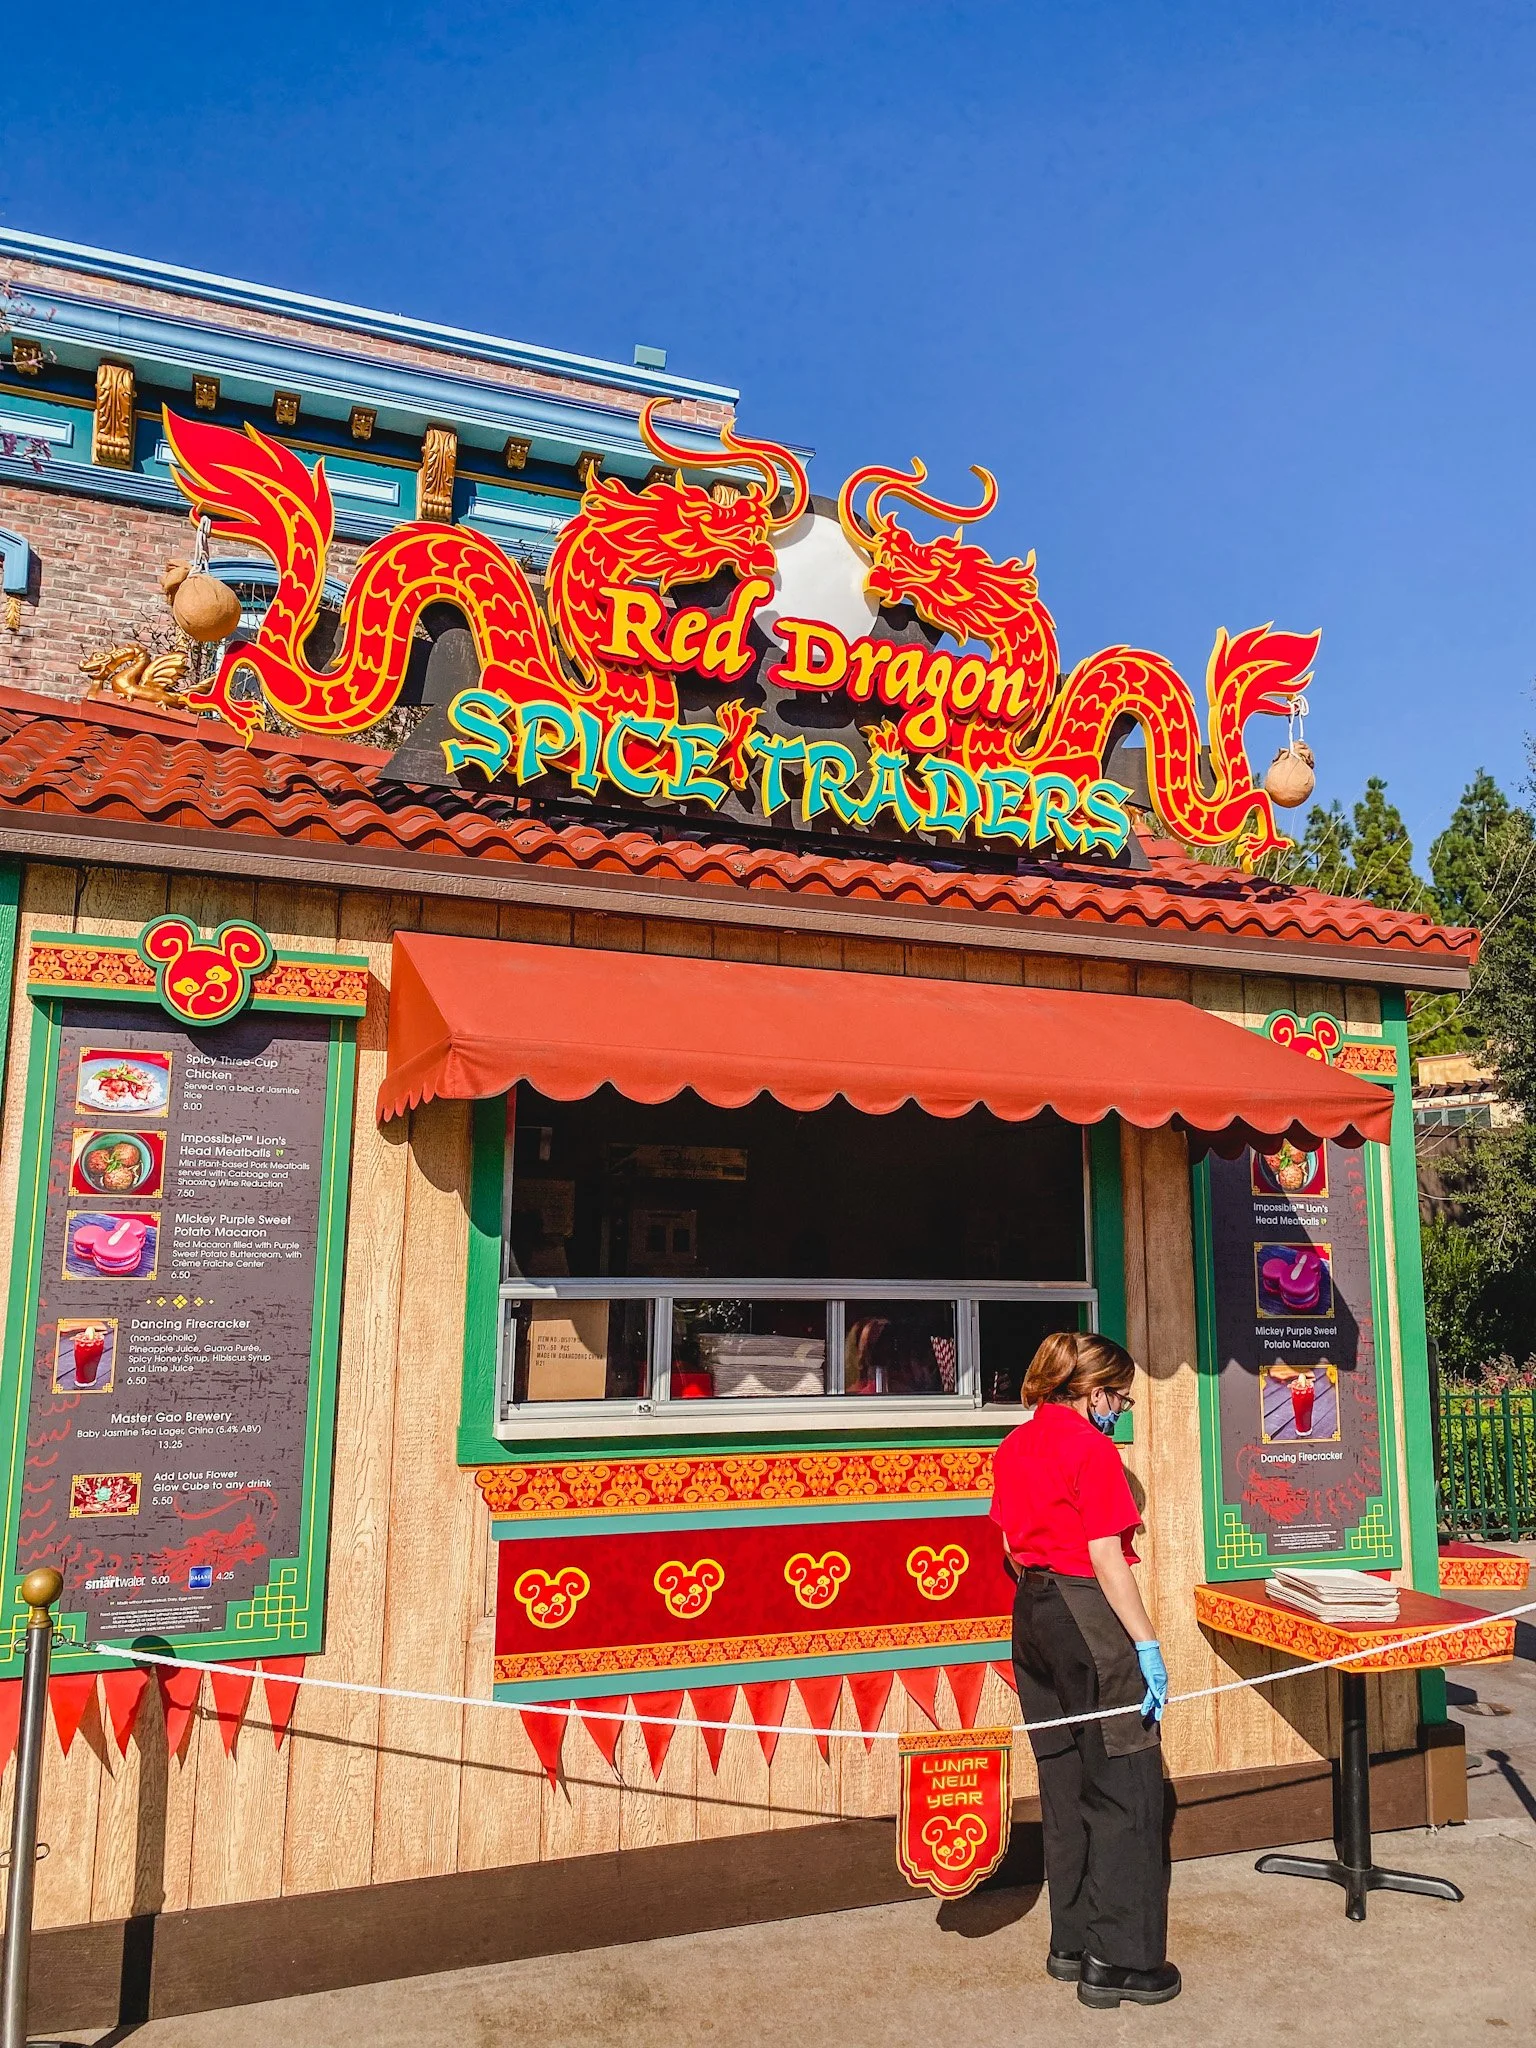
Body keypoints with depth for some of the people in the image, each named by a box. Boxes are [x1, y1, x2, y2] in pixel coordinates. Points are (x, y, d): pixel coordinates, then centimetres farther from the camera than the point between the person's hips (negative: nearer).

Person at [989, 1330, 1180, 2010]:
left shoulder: (1013, 1447, 10)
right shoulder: (1089, 1447, -15)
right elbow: (1106, 1557, -18)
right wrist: (1146, 1645, -15)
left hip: (1031, 1613, 9)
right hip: (1087, 1614, -8)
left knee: (1065, 1782, 17)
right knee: (1125, 1788, 2)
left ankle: (1072, 1941, 26)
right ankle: (1119, 1960, 8)